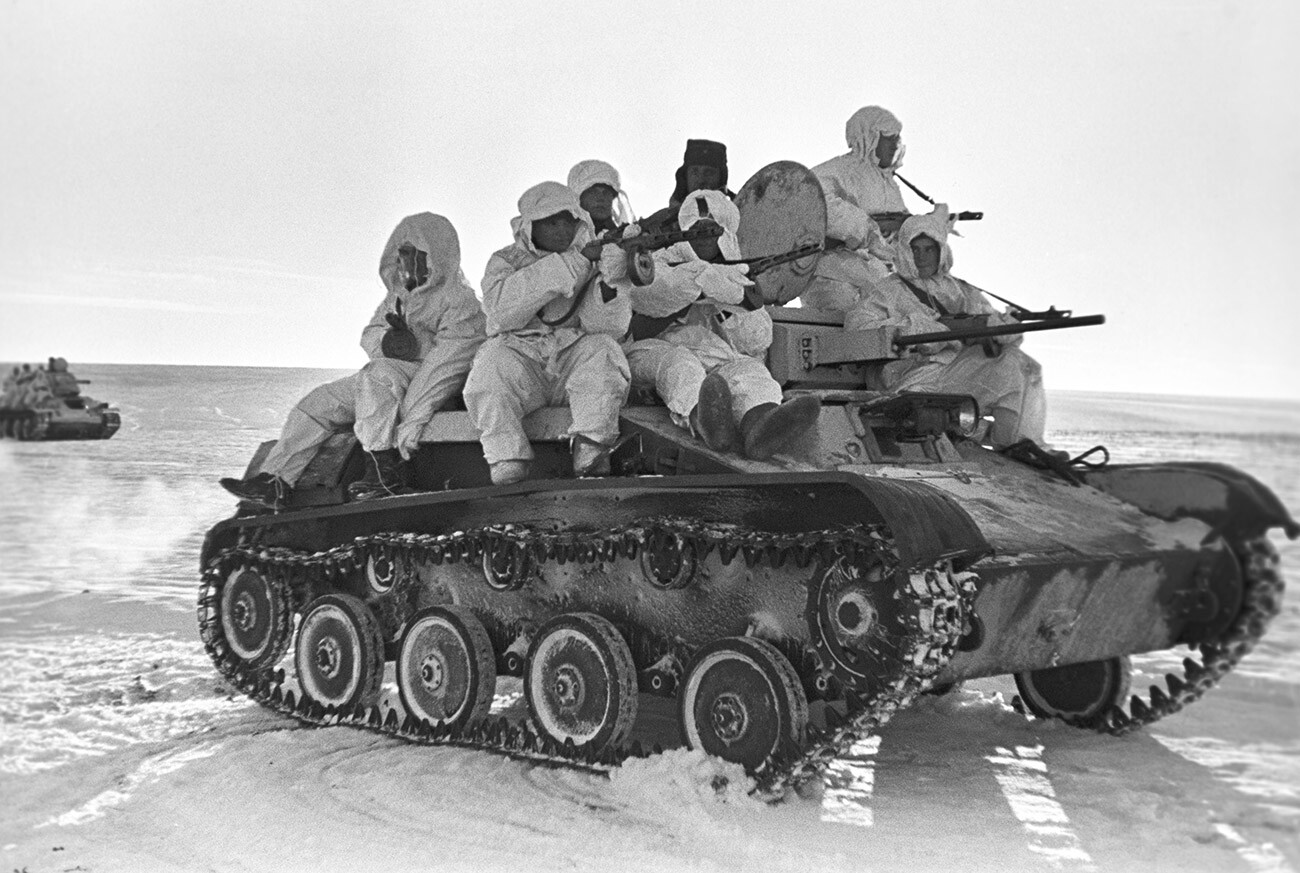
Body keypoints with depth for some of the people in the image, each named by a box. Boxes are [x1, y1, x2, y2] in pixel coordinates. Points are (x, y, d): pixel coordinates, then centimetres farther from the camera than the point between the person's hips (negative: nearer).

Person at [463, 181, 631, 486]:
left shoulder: (596, 257, 13)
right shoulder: (506, 261, 9)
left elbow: (612, 326, -1)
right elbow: (501, 310, -16)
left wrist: (608, 285, -24)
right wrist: (571, 263, -18)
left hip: (576, 360, 1)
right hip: (520, 358, -1)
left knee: (602, 349, -27)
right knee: (493, 359, -30)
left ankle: (589, 450, -37)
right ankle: (507, 464, -34)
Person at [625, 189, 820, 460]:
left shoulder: (739, 278, 28)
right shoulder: (662, 263, 21)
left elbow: (758, 342, 12)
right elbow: (645, 295, -9)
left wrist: (730, 306, -8)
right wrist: (700, 277, -25)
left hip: (720, 359, 1)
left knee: (749, 369, -32)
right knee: (678, 363, -37)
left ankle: (758, 424, -71)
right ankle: (706, 422, -72)